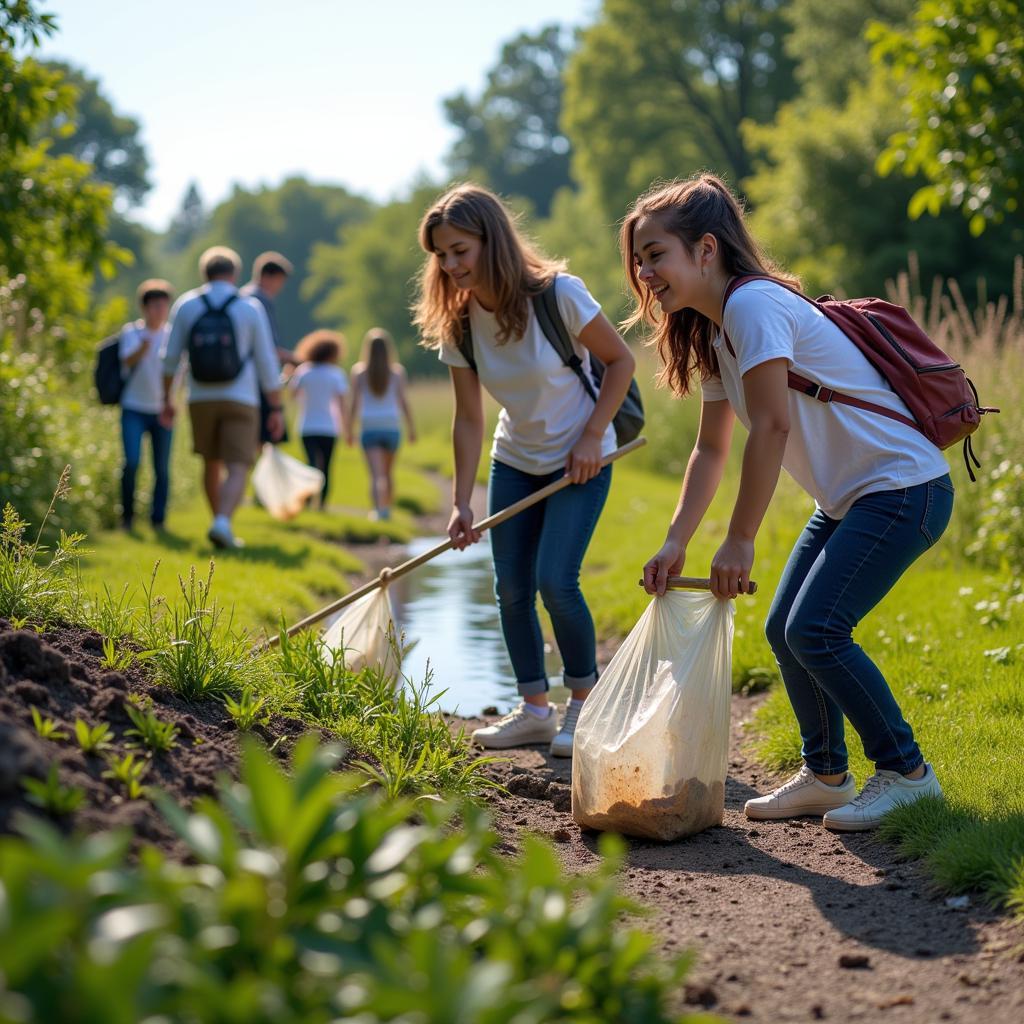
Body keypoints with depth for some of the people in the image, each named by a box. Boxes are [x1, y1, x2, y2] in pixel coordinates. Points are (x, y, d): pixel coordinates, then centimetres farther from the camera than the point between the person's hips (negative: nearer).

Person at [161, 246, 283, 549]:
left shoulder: (186, 305, 2)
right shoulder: (251, 309, -3)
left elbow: (171, 356, 4)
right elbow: (266, 363, -2)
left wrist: (167, 399, 14)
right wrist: (276, 409, 3)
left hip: (200, 399, 3)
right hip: (240, 400, -3)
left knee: (212, 464, 21)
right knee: (237, 471, -6)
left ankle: (221, 523, 28)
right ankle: (222, 524, -29)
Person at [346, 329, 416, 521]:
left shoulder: (359, 371, -1)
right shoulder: (397, 371, 1)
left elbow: (355, 404, -2)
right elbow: (404, 403, -2)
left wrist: (351, 430, 5)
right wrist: (412, 428, 7)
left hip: (369, 428, -2)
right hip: (392, 427, 2)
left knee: (376, 474, -9)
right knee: (389, 472, 21)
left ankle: (379, 508, -28)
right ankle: (387, 508, 32)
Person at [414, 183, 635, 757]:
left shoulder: (559, 294, -22)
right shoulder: (458, 323, -8)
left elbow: (621, 360, -10)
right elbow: (469, 420, -4)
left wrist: (592, 437, -16)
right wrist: (462, 504, -9)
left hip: (580, 460, -5)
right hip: (515, 463, 5)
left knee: (556, 582, -16)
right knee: (512, 588, 2)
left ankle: (586, 705, 3)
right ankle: (535, 710, 17)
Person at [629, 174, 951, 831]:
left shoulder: (754, 304, -19)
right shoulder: (714, 335, 11)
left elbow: (771, 427, -24)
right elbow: (712, 449, 13)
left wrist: (740, 540, -19)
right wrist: (675, 543, 2)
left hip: (904, 487, -10)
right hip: (849, 497, 10)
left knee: (814, 630, -16)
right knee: (785, 629, 8)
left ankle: (906, 772, -1)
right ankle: (826, 776, 22)